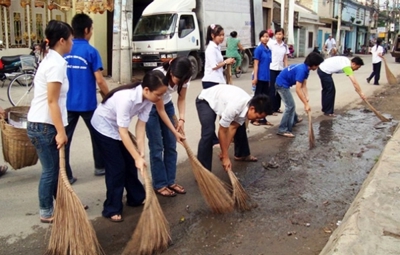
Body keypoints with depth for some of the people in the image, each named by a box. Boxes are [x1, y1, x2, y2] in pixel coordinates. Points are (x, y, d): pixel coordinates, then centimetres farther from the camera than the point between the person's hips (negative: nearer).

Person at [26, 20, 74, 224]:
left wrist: (59, 129, 22)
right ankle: (46, 213, 17)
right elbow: (52, 101, -22)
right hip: (44, 125, -10)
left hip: (41, 123, 10)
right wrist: (60, 131, -21)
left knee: (56, 167, 18)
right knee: (50, 170, 3)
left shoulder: (50, 59, 13)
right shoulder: (57, 63, -17)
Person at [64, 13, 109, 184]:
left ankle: (65, 175, 8)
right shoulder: (91, 51, -11)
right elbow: (99, 81, -13)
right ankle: (100, 167, 30)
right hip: (87, 103, -3)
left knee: (64, 138, 7)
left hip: (67, 102, 3)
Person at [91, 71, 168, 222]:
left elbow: (141, 125, -12)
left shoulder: (148, 99, -17)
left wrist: (141, 152, -18)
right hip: (103, 126, -7)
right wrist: (138, 157, -32)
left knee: (130, 163, 11)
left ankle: (136, 198, 28)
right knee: (116, 167, -7)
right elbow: (123, 133, -35)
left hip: (118, 126, 7)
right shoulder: (127, 98, -39)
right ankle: (112, 209, 6)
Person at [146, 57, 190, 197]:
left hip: (167, 105, 6)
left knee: (171, 145, 5)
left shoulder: (182, 77, -22)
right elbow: (160, 110, -26)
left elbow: (181, 99, -5)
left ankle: (170, 181, 17)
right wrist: (174, 131, -24)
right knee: (157, 147, -4)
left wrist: (181, 119, -19)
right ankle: (159, 185, 9)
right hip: (150, 107, -5)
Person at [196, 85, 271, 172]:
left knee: (239, 126, 10)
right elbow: (222, 132, -30)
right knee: (209, 133, -26)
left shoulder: (248, 106, -17)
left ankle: (242, 154, 32)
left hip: (221, 99, 8)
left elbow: (233, 127, -12)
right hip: (205, 101, -8)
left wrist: (224, 152, -13)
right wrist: (225, 157, -23)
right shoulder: (234, 107, -41)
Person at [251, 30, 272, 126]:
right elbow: (256, 64, -12)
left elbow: (268, 64, 15)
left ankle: (263, 118, 18)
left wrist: (269, 78, 16)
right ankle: (254, 118, 11)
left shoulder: (269, 50, 11)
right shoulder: (258, 49, -9)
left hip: (266, 78, 7)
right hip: (260, 77, -7)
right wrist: (255, 77, -17)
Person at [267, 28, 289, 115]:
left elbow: (285, 59, 12)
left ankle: (277, 107, 22)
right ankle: (271, 109, 5)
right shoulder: (271, 43, -5)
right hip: (272, 69, -5)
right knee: (272, 89, -2)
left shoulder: (285, 46, 8)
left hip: (281, 70, 5)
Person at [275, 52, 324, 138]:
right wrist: (306, 104, -29)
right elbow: (298, 90, -32)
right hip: (282, 84, -10)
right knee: (290, 106, -11)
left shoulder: (305, 69, 3)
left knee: (291, 104, 27)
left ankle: (294, 120, 51)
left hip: (283, 84, 10)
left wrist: (306, 97, -12)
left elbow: (304, 86, 3)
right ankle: (282, 130, -10)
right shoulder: (301, 70, -28)